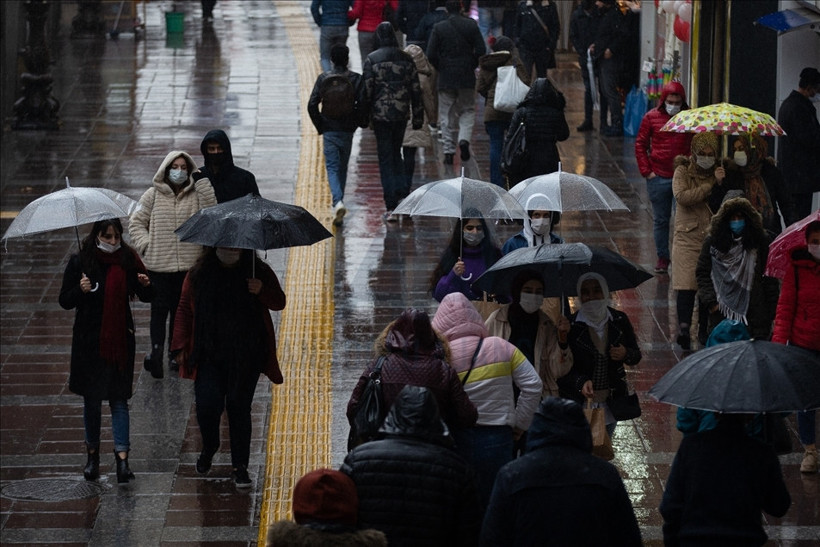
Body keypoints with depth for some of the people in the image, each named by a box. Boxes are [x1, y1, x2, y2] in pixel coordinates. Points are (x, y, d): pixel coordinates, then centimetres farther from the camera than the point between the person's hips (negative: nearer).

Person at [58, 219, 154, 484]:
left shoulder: (128, 259, 0)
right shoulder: (80, 262, -4)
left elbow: (147, 297, 8)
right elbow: (65, 301, -2)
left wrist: (145, 285, -14)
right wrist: (80, 290, -21)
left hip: (120, 340, 0)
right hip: (89, 340, 0)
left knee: (119, 397, -4)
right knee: (92, 399, 9)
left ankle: (122, 458, -7)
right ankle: (92, 454, 24)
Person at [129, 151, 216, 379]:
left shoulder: (196, 194, 5)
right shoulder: (153, 195, 3)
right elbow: (136, 223, 8)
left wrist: (204, 181, -15)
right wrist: (146, 245, -5)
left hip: (188, 265, 2)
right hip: (159, 265, -2)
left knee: (180, 310, 9)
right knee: (160, 308, -8)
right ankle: (157, 350, -13)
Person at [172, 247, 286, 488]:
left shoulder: (259, 272, 3)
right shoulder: (198, 274, 4)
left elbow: (279, 302, 5)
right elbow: (184, 310, 9)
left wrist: (262, 291, -17)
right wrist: (181, 346, 3)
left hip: (246, 357, 0)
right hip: (209, 355, 1)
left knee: (239, 407, 0)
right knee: (207, 405, -9)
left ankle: (240, 467, 11)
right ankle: (209, 447, 24)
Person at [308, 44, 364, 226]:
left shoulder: (323, 78, -4)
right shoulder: (356, 79, -5)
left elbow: (312, 105, -6)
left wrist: (320, 127, 5)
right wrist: (355, 122, 6)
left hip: (329, 131, -1)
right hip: (347, 131, 1)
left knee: (332, 168, -1)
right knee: (343, 168, 16)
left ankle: (338, 202, -23)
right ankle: (338, 202, 24)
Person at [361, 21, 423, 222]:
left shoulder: (371, 59, -9)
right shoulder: (406, 59, 1)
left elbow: (367, 89, -9)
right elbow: (416, 89, 3)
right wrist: (418, 117, 10)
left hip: (381, 115, -3)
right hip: (401, 114, 3)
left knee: (385, 159, 1)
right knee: (396, 153, 22)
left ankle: (391, 208, -2)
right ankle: (402, 194, 8)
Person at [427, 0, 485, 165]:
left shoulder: (439, 28, -4)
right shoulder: (471, 26, -2)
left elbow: (431, 54, -7)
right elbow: (481, 50, -4)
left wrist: (440, 68, 9)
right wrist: (472, 65, 12)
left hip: (446, 77, 0)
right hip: (467, 77, 0)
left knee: (447, 115, 7)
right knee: (467, 111, 14)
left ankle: (448, 150, 4)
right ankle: (464, 139, -10)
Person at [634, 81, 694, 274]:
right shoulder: (652, 117, 1)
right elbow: (640, 145, 7)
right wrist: (646, 171, -1)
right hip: (658, 177, 1)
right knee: (660, 220, 10)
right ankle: (662, 258, 20)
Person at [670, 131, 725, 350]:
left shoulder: (720, 172, 8)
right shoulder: (683, 172, 1)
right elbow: (682, 196, -18)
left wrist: (721, 184, -18)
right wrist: (711, 185, -15)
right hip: (688, 238, -3)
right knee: (687, 286, -14)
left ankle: (705, 330, 12)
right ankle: (684, 327, -22)